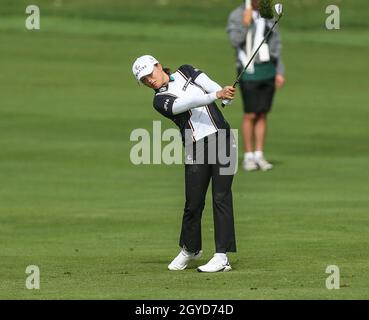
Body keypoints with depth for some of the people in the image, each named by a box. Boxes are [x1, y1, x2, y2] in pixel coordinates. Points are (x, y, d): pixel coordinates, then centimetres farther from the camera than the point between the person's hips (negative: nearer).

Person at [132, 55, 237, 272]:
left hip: (222, 139, 0)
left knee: (221, 197, -8)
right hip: (196, 148, 0)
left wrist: (225, 94, -23)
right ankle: (190, 250, 25)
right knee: (193, 203, 0)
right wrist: (215, 96, -29)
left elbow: (210, 85, -2)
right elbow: (186, 104, -15)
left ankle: (222, 257, -11)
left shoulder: (186, 72, 14)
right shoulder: (160, 101, 3)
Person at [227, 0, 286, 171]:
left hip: (268, 70, 5)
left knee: (262, 115, 5)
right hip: (249, 71, -5)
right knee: (250, 115, -4)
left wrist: (280, 72, 8)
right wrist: (245, 23, -32)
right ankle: (248, 157, 6)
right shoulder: (236, 16, -6)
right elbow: (235, 41, -21)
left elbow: (276, 45, 12)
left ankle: (259, 156, 9)